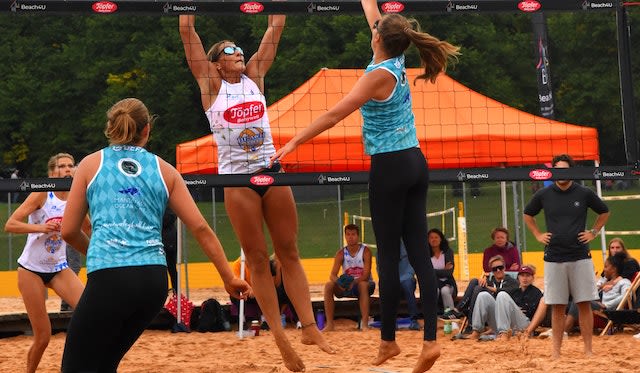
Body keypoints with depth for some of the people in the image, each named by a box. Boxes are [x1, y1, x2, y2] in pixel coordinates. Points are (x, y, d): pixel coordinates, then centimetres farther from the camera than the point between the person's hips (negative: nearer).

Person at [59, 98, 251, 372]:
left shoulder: (91, 164, 10)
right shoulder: (163, 170, 14)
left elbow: (69, 231, 12)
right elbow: (200, 228, 10)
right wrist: (228, 278, 15)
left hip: (110, 279, -4)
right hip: (154, 280, 4)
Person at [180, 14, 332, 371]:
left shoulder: (255, 76, 9)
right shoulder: (212, 85, 1)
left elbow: (276, 27, 8)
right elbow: (187, 29, -4)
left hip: (271, 172, 3)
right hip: (237, 179, -3)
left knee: (289, 253, 2)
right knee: (258, 260, 0)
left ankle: (310, 327, 3)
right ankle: (281, 339, 3)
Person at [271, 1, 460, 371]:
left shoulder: (379, 75, -14)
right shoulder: (398, 63, 7)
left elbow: (334, 115, -18)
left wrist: (294, 142, -16)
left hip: (390, 168, -8)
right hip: (416, 164, 8)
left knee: (389, 256, 0)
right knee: (419, 252, 2)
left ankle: (388, 340, 7)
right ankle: (431, 340, -2)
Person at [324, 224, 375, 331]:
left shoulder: (365, 251, -11)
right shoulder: (341, 253, -2)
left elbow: (366, 275, -19)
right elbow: (332, 275, -9)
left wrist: (354, 282, -38)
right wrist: (339, 282, -33)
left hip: (363, 283, -4)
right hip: (345, 286, 4)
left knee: (363, 285, -39)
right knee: (329, 285, -23)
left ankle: (365, 323, -42)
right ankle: (329, 324, -25)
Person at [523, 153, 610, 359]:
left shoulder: (585, 193, 0)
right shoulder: (543, 195, 2)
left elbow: (604, 212, 16)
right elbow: (528, 215, 20)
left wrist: (593, 232, 7)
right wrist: (538, 235, 10)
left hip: (580, 257, -1)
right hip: (554, 258, 1)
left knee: (584, 304, 0)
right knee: (557, 307, 3)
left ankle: (588, 350, 5)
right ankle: (556, 351, 7)